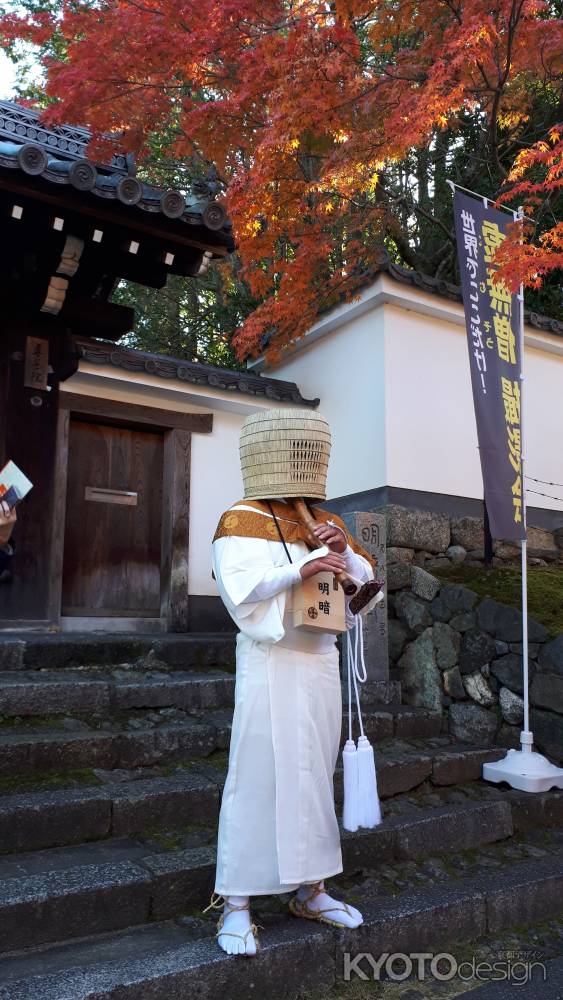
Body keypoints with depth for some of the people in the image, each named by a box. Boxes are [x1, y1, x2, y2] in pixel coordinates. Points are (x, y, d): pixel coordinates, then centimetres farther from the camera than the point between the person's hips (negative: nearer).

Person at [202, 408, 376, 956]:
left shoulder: (328, 523, 13)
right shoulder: (240, 521, -4)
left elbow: (365, 583, 11)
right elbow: (239, 590, -16)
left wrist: (345, 551, -9)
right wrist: (301, 568, -25)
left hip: (321, 663, 6)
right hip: (271, 664, -6)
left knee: (315, 774, 11)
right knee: (258, 776, -2)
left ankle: (309, 889, 25)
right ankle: (236, 902, 10)